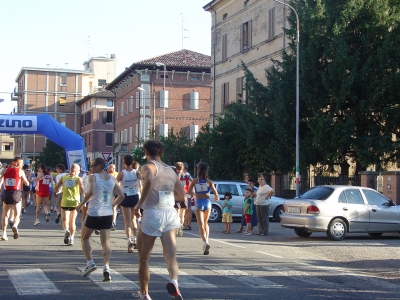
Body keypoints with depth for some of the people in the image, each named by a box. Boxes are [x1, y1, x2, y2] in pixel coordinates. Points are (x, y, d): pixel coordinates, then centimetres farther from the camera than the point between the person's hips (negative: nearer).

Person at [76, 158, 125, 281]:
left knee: (84, 238, 18)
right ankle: (106, 267, -13)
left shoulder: (92, 177, -5)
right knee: (106, 242, 5)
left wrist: (81, 204, -11)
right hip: (108, 214, 4)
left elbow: (90, 192, -22)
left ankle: (90, 263, 5)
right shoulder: (112, 179, 9)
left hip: (93, 213, -4)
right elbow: (121, 195, 6)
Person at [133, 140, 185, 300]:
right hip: (170, 214, 5)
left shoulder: (149, 166, -3)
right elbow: (182, 195, 19)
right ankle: (173, 282, -31)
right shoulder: (171, 170, 16)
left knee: (143, 258, 11)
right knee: (171, 256, -3)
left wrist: (139, 204, -20)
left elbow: (149, 180, -27)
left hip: (153, 214, -5)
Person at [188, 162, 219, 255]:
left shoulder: (195, 180, 1)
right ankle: (206, 240, 17)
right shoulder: (209, 182, 1)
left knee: (201, 224, -4)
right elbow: (215, 193, -5)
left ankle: (205, 243, -23)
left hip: (199, 203, -2)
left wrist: (194, 194, 21)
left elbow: (189, 192, -2)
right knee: (205, 222, 22)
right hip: (207, 202, 2)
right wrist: (216, 198, 17)